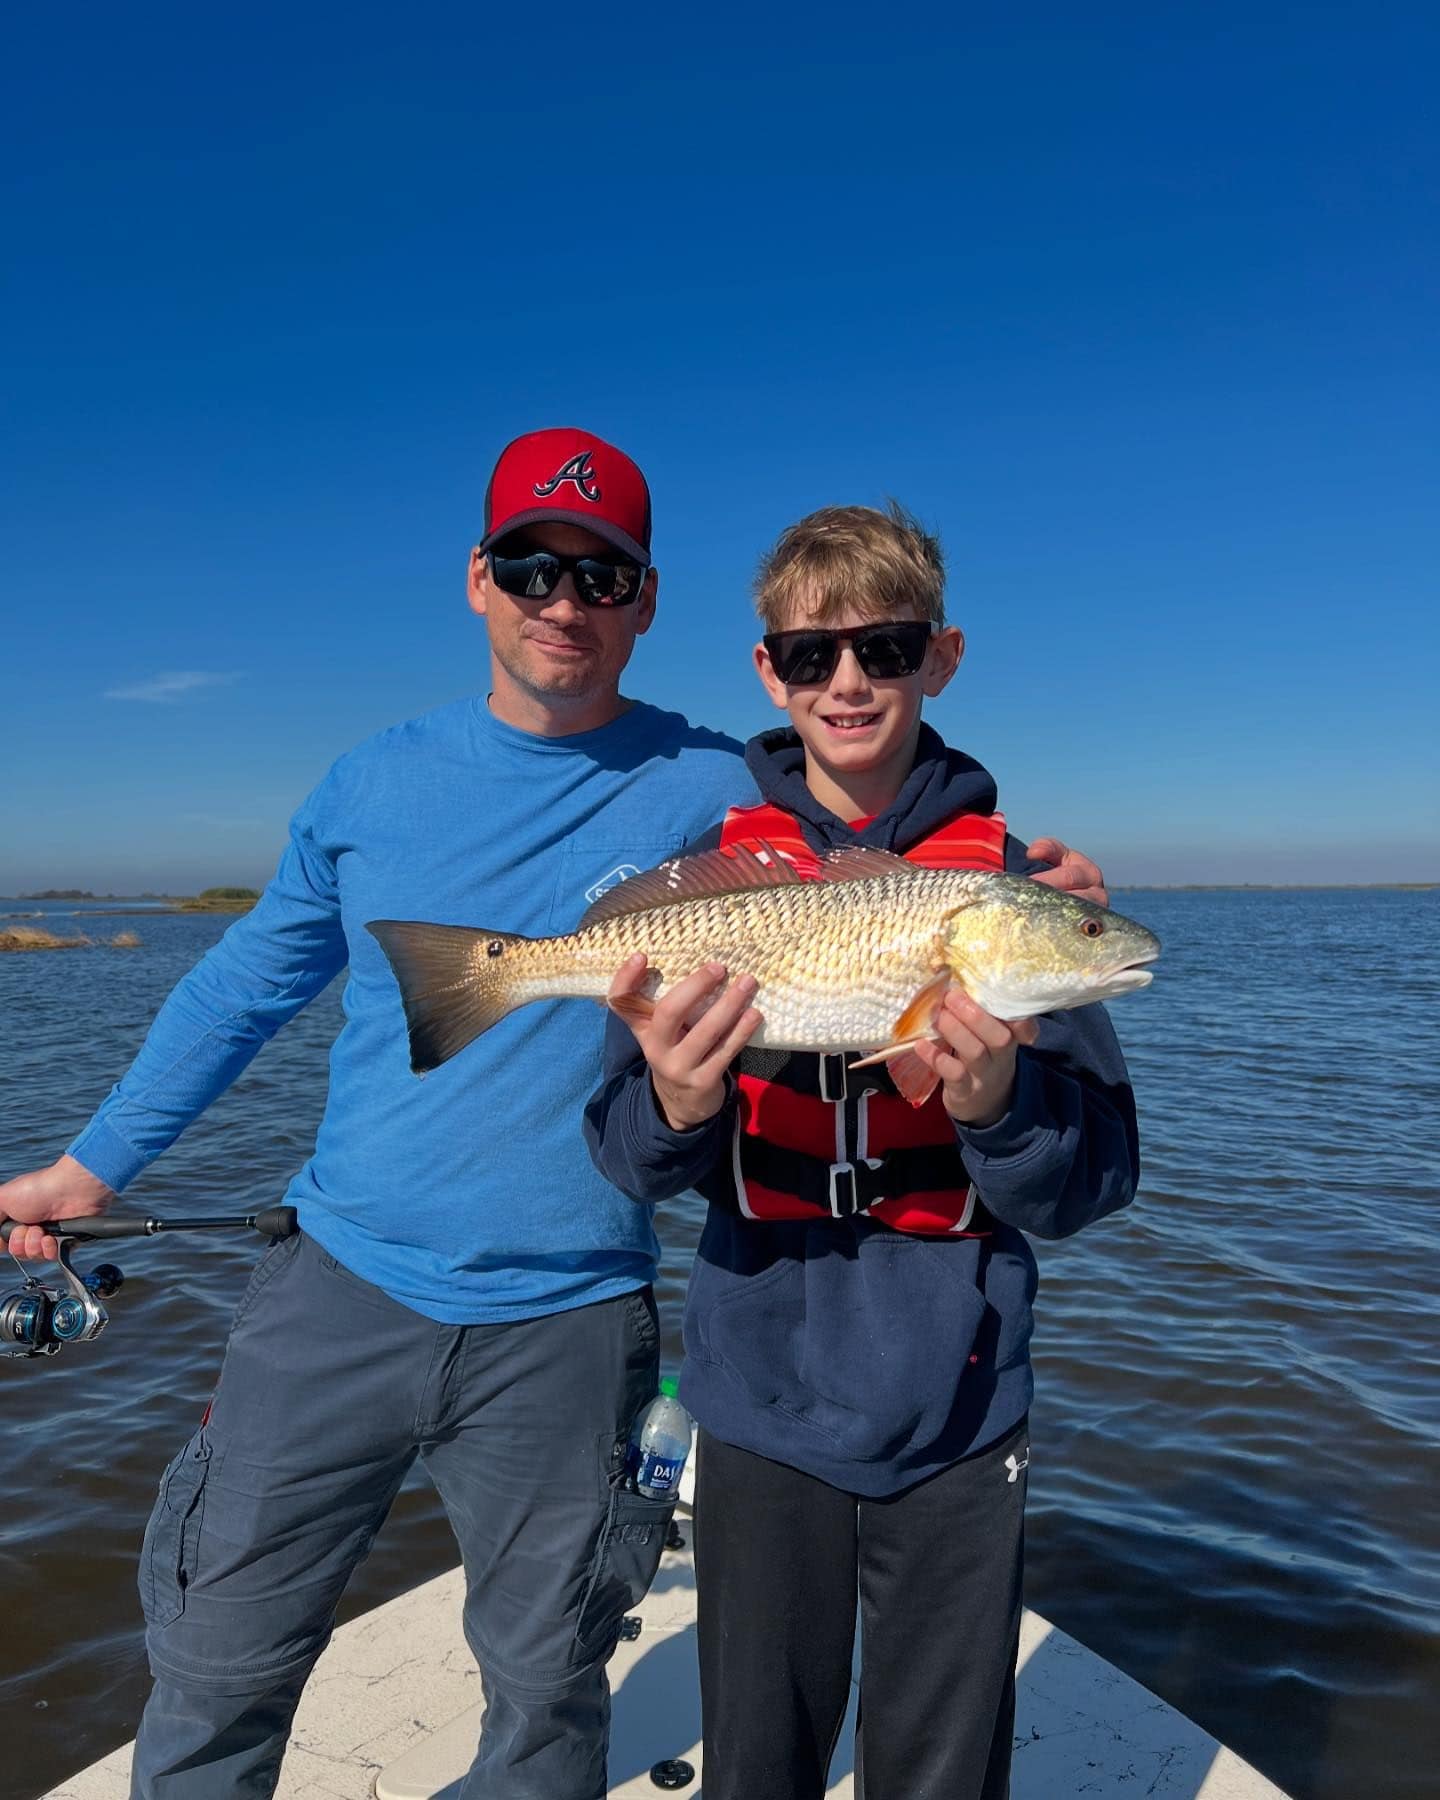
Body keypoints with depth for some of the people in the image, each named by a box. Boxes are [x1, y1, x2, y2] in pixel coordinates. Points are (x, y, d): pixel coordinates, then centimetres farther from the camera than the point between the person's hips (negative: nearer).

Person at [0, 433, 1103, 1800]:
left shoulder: (713, 792, -5)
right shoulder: (378, 779, 2)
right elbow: (249, 982, 12)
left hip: (563, 1324, -1)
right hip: (343, 1282, 2)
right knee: (214, 1667, 13)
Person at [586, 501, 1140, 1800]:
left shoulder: (1006, 876, -6)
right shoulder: (706, 867, -4)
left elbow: (1093, 1185, -6)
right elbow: (631, 1160, -5)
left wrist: (997, 1105, -26)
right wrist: (675, 1110, -27)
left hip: (958, 1411, 0)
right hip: (766, 1399, 1)